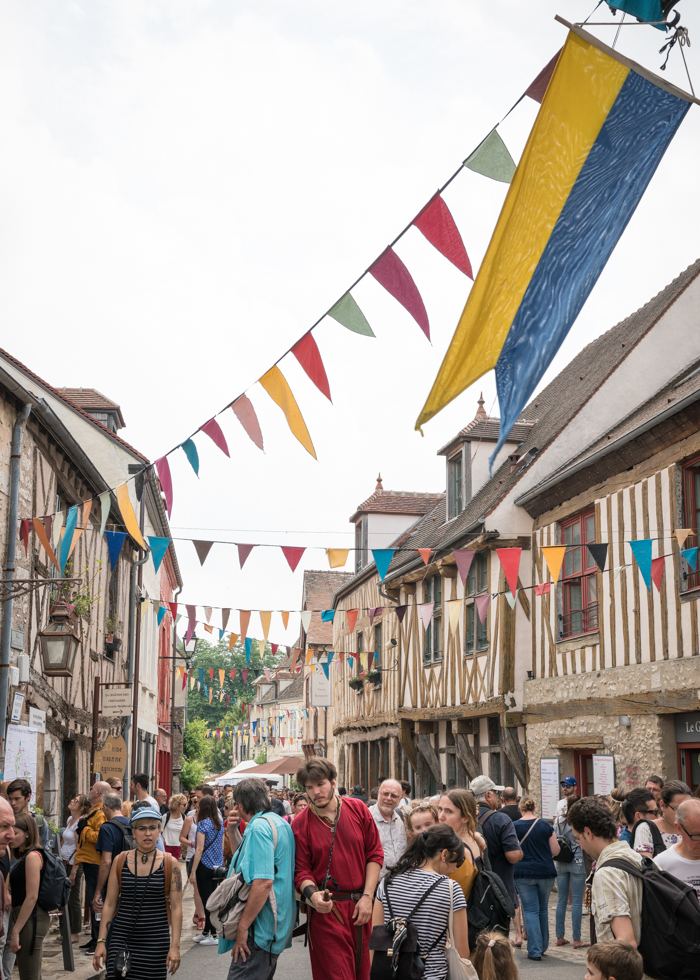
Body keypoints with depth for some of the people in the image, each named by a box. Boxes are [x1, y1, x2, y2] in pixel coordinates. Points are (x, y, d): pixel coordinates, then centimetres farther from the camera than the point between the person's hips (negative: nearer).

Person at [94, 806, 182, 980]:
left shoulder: (169, 864, -1)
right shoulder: (120, 861, 4)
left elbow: (176, 907, -2)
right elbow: (109, 904, 7)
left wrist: (175, 946, -8)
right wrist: (101, 941, 1)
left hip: (155, 941, -1)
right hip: (121, 938, 1)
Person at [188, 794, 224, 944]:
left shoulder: (203, 824, -13)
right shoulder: (220, 823, 7)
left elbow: (200, 849, -16)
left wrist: (193, 871, -13)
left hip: (205, 866, -7)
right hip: (217, 866, 7)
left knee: (207, 900, -1)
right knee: (213, 899, 13)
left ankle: (214, 935, 0)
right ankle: (206, 931, 22)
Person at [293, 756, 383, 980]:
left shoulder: (358, 809, 1)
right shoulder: (300, 824, -4)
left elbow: (375, 854, 4)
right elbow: (302, 870, -3)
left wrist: (367, 897, -3)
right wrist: (312, 895, -23)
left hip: (360, 905, 2)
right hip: (326, 908, -2)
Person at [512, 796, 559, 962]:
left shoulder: (514, 827, -6)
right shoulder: (546, 826, -1)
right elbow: (555, 851, 1)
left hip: (524, 873, -2)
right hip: (546, 873, 2)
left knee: (530, 911, 2)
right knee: (543, 909, 18)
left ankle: (535, 950, -3)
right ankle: (543, 946, 27)